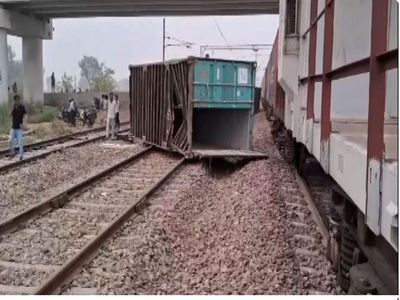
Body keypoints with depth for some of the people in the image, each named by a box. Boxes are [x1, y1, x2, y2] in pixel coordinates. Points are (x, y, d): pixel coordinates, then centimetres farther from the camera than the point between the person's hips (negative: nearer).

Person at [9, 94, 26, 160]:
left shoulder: (22, 107, -7)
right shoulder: (14, 107, 7)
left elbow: (24, 116, -8)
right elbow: (11, 115, 0)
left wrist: (22, 123, -21)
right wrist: (13, 107, -11)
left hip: (19, 127, -5)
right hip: (13, 127, 5)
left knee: (20, 142, -4)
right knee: (11, 141, 1)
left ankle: (21, 155, 5)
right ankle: (12, 152, 21)